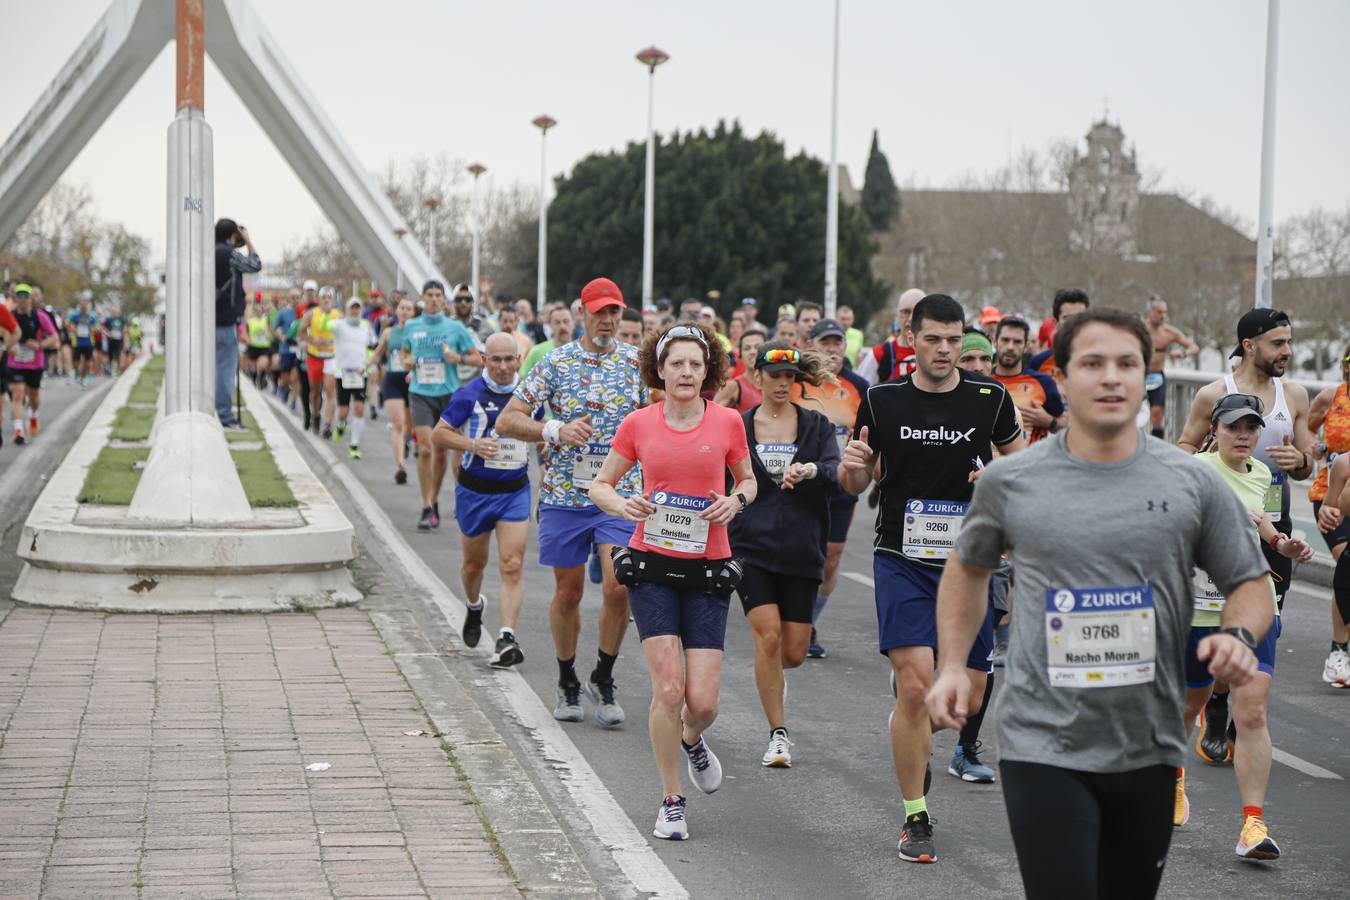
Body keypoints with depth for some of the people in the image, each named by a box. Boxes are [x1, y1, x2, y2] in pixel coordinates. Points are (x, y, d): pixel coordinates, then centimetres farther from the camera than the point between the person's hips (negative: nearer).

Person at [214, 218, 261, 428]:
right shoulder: (229, 253, -12)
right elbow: (255, 265, 0)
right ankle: (224, 415, -7)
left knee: (216, 367, 13)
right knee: (226, 368, -6)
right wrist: (248, 241, 9)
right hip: (226, 320, -8)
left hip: (211, 320, 8)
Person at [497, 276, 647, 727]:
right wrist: (556, 431, -17)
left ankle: (604, 678, 8)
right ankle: (567, 682, 26)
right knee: (568, 592, 8)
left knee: (618, 588, -13)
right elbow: (507, 421, -3)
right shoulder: (556, 361, -1)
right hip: (564, 493, 0)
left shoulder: (636, 361, 4)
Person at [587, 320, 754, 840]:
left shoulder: (727, 422, 1)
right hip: (652, 565, -1)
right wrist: (621, 504, -10)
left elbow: (748, 480, 16)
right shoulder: (638, 424, 0)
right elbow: (600, 484, 11)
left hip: (708, 569, 1)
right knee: (668, 687, -11)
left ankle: (692, 740, 34)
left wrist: (735, 501, -6)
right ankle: (671, 801, 7)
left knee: (702, 701, -5)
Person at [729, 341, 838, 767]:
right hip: (751, 548, -1)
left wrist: (810, 470, -31)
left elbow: (837, 474, -10)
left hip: (801, 551, 1)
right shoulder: (737, 427, 5)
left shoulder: (816, 425, 5)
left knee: (794, 652, 2)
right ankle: (778, 735, -3)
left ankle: (771, 676, 40)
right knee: (768, 635, -15)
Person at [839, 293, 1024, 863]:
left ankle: (917, 736, 38)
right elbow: (856, 484, 8)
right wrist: (851, 465, -15)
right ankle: (915, 818, -2)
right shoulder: (882, 401, -1)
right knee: (914, 684, -14)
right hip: (902, 559, -2)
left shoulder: (990, 399, 0)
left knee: (968, 690, 3)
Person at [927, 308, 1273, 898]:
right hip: (1043, 748, -2)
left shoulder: (1194, 484, 2)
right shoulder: (1008, 482, 1)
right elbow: (968, 569, 17)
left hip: (1149, 753, 2)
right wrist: (951, 665, 7)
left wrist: (1239, 634, -13)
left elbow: (1250, 583, 9)